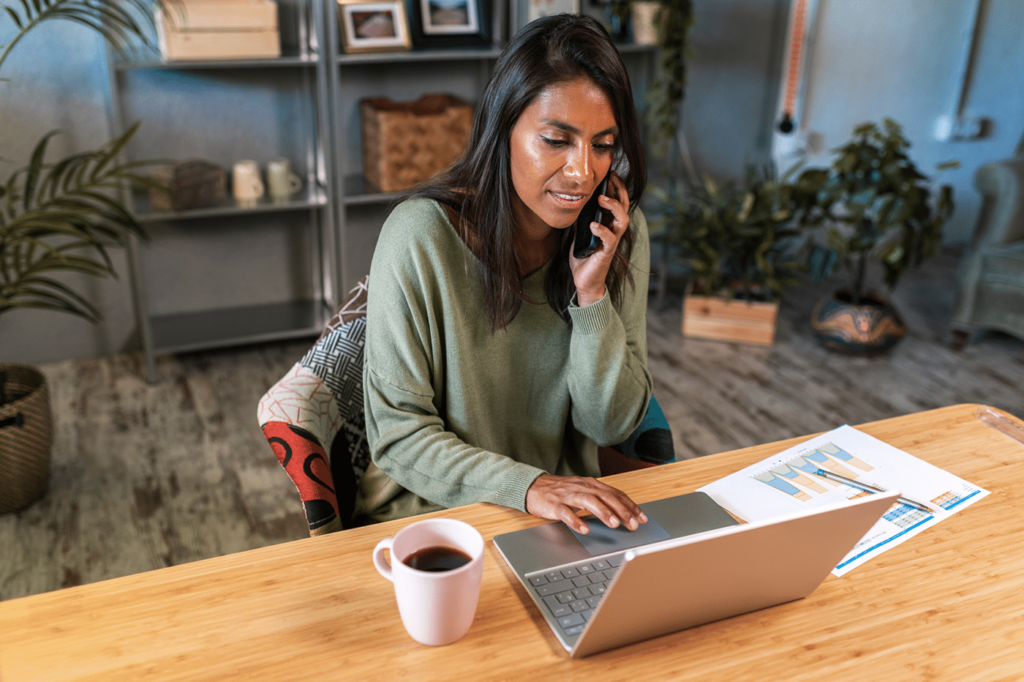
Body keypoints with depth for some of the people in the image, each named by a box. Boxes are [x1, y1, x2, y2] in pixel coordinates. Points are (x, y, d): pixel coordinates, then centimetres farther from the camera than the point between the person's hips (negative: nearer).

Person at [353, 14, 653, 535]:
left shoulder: (620, 234, -6)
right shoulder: (419, 235, -18)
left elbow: (611, 426, -5)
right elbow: (397, 434, -14)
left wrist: (592, 294, -19)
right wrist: (526, 486, -28)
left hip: (568, 509, 3)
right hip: (430, 510, -3)